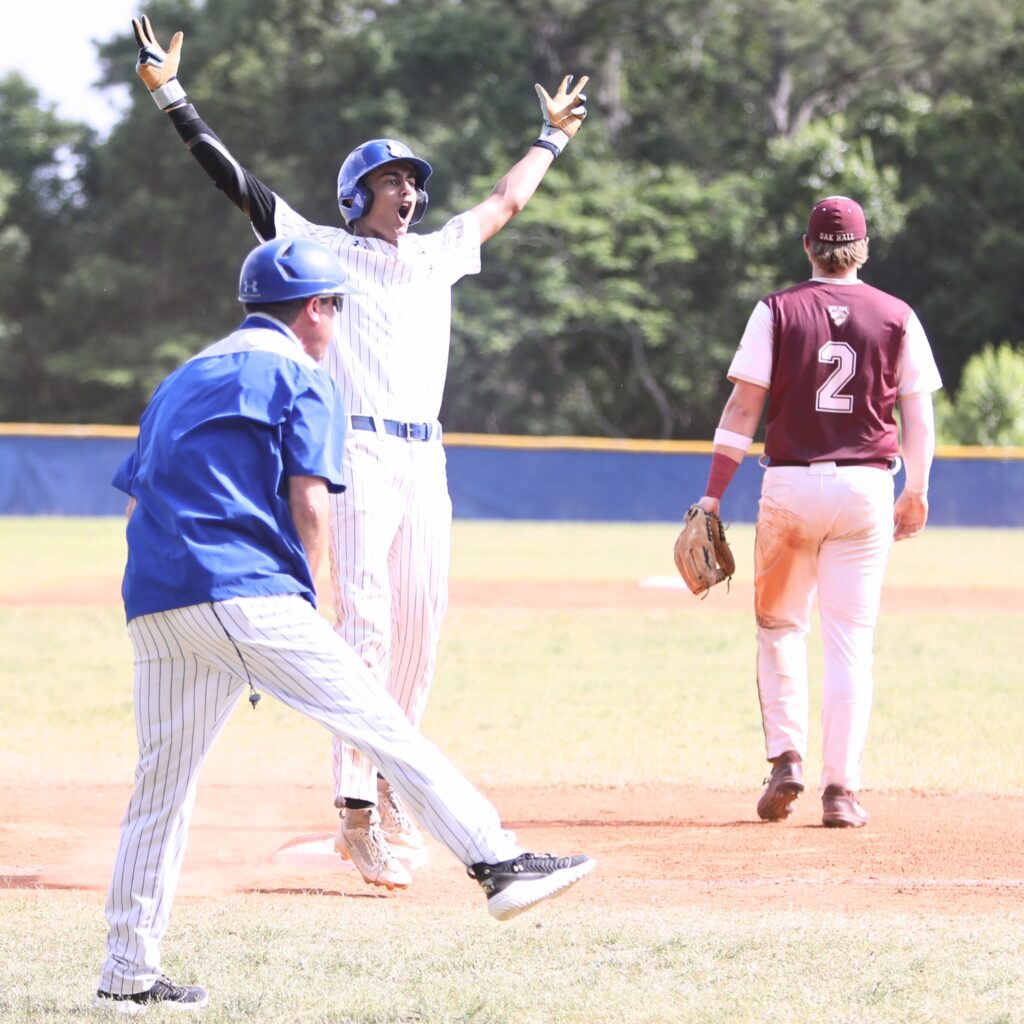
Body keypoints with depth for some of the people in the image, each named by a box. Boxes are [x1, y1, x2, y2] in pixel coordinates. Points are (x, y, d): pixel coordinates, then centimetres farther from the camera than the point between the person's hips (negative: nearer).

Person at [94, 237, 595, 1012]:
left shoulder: (181, 381, 27)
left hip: (154, 602, 7)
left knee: (162, 781, 11)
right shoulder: (300, 377, 6)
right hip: (247, 593, -7)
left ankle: (129, 975, 10)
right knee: (384, 728, -8)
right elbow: (309, 505, -5)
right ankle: (499, 862, -15)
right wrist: (304, 600, 5)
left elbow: (136, 499, 22)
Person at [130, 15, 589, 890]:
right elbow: (235, 179, 1)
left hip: (424, 462, 6)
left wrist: (551, 140, 48)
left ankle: (389, 792, 16)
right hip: (357, 451, -6)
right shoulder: (324, 250, 6)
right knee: (363, 627, -13)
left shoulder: (437, 256, 21)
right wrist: (172, 97, -5)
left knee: (419, 630, 4)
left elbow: (506, 201, 37)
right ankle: (357, 813, -17)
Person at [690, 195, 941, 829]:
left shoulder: (777, 312, -1)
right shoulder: (897, 318, 3)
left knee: (780, 623, 16)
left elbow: (743, 409, -4)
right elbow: (919, 414, 2)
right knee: (852, 639, 2)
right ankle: (842, 788, -2)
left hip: (790, 485, 0)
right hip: (866, 488, 0)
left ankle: (786, 758, 2)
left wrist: (712, 496, -3)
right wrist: (917, 493, 14)